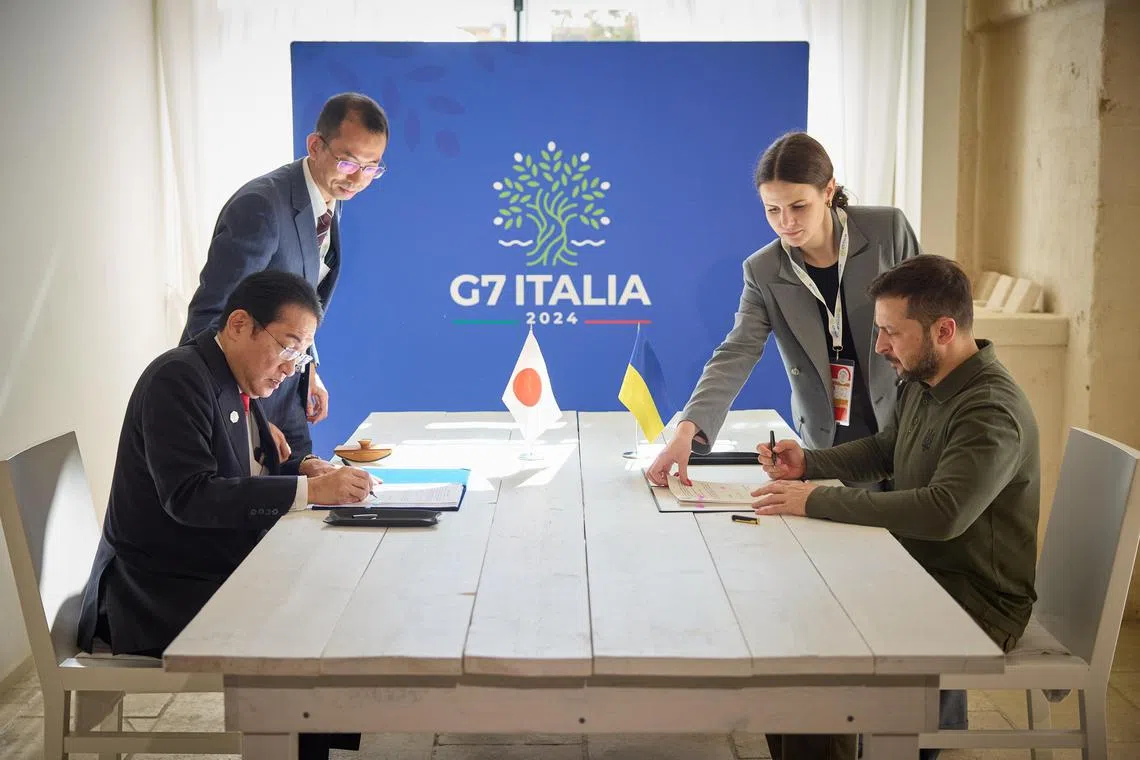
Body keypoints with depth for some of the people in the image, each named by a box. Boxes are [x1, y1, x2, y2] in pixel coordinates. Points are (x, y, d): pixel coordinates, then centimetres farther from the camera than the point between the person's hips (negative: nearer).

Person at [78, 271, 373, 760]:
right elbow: (189, 496, -27)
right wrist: (309, 490, -29)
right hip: (159, 593, -9)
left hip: (215, 570, 9)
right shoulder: (179, 379, -18)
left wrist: (303, 467, -2)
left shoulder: (236, 383, 8)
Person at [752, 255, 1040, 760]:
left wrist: (817, 501, -32)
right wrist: (807, 463, 3)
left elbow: (944, 512, -37)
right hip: (920, 569, 9)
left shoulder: (992, 411, -24)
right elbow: (884, 450, 22)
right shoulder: (920, 382, 4)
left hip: (979, 601, -9)